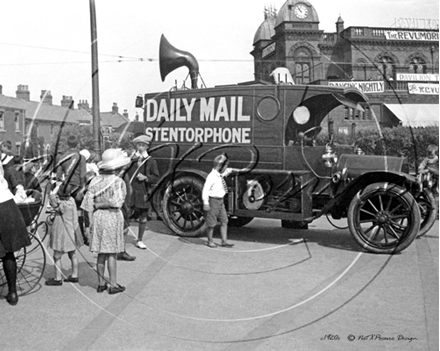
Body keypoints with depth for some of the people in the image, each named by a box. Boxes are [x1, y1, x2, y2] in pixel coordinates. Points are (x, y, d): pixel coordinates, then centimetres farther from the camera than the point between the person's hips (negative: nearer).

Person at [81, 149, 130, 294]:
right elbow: (116, 202, -19)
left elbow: (88, 202, 2)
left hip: (98, 217, 5)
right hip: (112, 217, -5)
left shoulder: (95, 181, 3)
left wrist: (91, 221, 5)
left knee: (101, 253, 13)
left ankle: (101, 283, 21)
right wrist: (100, 204, -4)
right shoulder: (118, 182, -11)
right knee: (112, 253, 3)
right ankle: (113, 285, 10)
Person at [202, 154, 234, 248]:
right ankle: (210, 241, 19)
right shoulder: (211, 176, -19)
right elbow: (205, 189, -21)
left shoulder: (220, 175, 6)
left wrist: (229, 171, 16)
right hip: (213, 201, -8)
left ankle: (224, 241, 15)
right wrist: (206, 203, -22)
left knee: (224, 221, 8)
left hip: (220, 200, 8)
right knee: (212, 223, 4)